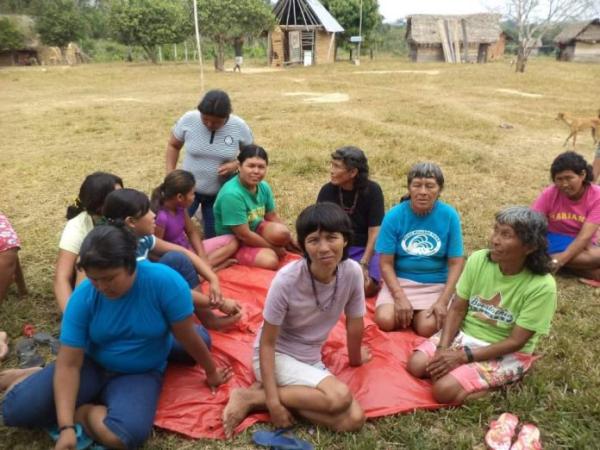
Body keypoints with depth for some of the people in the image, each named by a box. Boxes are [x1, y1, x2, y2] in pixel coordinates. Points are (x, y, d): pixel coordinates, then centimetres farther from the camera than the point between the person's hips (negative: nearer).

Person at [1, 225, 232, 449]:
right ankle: (26, 378, 17)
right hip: (91, 366, 2)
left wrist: (211, 373, 1)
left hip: (140, 374, -1)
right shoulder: (83, 296, -18)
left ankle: (82, 412, -2)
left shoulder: (165, 282, -26)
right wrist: (65, 427, -24)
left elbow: (188, 337, -14)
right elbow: (69, 364, -16)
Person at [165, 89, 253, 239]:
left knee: (214, 237, 9)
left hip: (220, 194, 0)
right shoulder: (188, 119, -15)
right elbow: (173, 145, 2)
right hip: (188, 189, 0)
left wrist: (236, 164, -21)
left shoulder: (239, 127, -16)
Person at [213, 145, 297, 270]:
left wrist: (290, 240, 1)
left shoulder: (264, 186, -9)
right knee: (270, 260, -28)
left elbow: (272, 216, 7)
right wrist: (274, 248, -16)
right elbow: (243, 235, -26)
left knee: (282, 232, -26)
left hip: (255, 230, 6)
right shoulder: (231, 194, -30)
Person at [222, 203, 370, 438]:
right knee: (339, 397, -28)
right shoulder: (287, 280, -26)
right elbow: (267, 343, -18)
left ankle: (262, 392, -6)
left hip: (310, 359, 6)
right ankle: (249, 397, -13)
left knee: (353, 420, -15)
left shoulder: (352, 272, -14)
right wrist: (273, 401, -22)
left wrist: (356, 357, 19)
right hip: (276, 355, -5)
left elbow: (354, 323, 3)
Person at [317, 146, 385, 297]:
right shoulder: (327, 190, -5)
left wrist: (363, 264, -21)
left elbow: (374, 233, -11)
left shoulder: (372, 190, -11)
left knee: (366, 286, -27)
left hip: (364, 248, -1)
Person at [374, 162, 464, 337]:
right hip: (400, 280, 0)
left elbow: (456, 263, -5)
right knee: (384, 321, -22)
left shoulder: (449, 216, -8)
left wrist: (443, 301, -14)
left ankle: (417, 314, 12)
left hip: (436, 284, 0)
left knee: (427, 328, -23)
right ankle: (406, 312, 11)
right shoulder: (394, 216, -9)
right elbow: (386, 263, -7)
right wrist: (400, 297, -19)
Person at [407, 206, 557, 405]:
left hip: (506, 354, -4)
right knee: (416, 365, -16)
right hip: (464, 334, 5)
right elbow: (457, 309, -4)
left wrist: (463, 357, -23)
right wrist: (442, 349, -19)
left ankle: (498, 388, -1)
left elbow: (515, 342, -18)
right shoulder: (478, 260, -10)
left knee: (444, 390, -23)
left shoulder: (542, 286, -21)